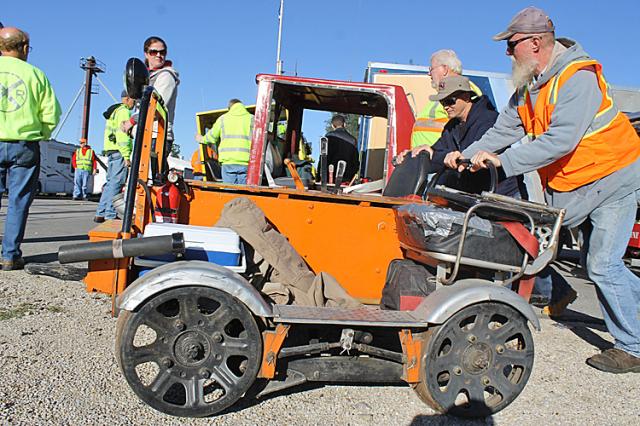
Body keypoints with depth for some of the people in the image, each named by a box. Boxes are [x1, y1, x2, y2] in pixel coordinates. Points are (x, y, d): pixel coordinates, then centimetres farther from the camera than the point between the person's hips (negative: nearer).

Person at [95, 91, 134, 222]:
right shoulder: (124, 111, -7)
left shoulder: (113, 112, 25)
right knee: (116, 183, -9)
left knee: (110, 183, 12)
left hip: (110, 151, 10)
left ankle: (100, 214, 14)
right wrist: (127, 156, -20)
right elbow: (122, 135, -17)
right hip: (119, 152, -10)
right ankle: (110, 214, -10)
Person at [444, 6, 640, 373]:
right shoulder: (529, 87, 3)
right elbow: (504, 130, 1)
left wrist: (503, 161, -37)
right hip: (574, 187, 9)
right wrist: (469, 155, -13)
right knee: (597, 261, 15)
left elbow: (561, 140, -35)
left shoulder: (578, 78, -24)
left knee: (603, 264, -9)